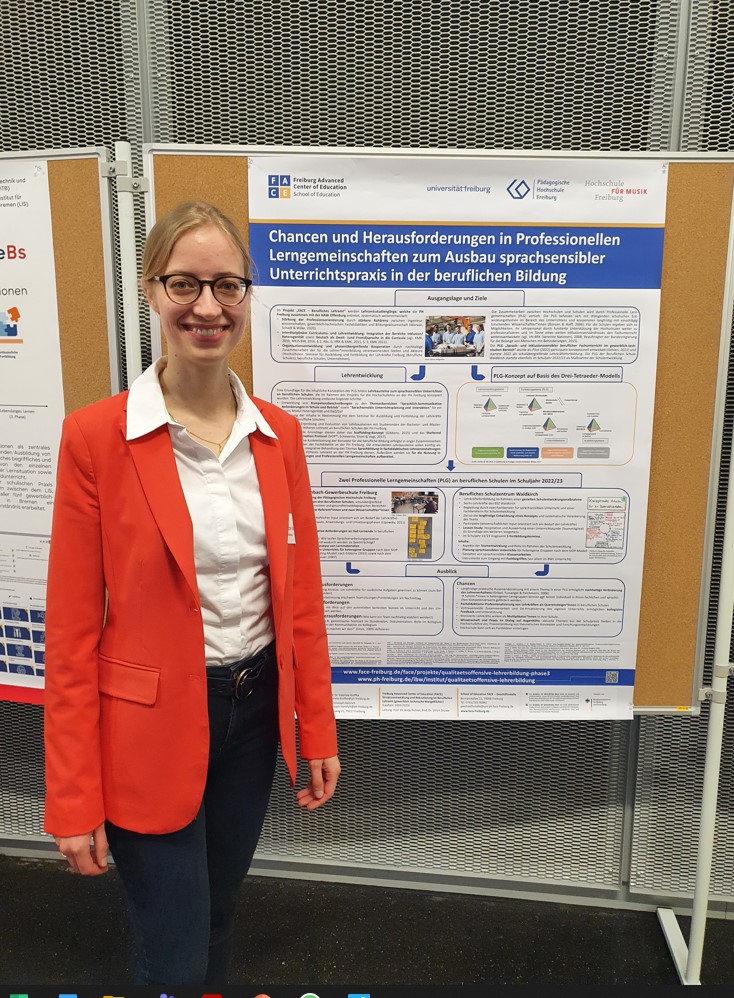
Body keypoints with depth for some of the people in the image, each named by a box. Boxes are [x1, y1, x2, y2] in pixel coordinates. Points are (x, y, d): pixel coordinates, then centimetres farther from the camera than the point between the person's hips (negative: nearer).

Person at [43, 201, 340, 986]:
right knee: (174, 957, 13)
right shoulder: (95, 436, -14)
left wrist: (318, 731, 6)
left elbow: (301, 596, 4)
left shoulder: (279, 435, -1)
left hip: (255, 708, 4)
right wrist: (74, 799, -8)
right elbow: (72, 628, -11)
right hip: (148, 725, -4)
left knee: (216, 915, 26)